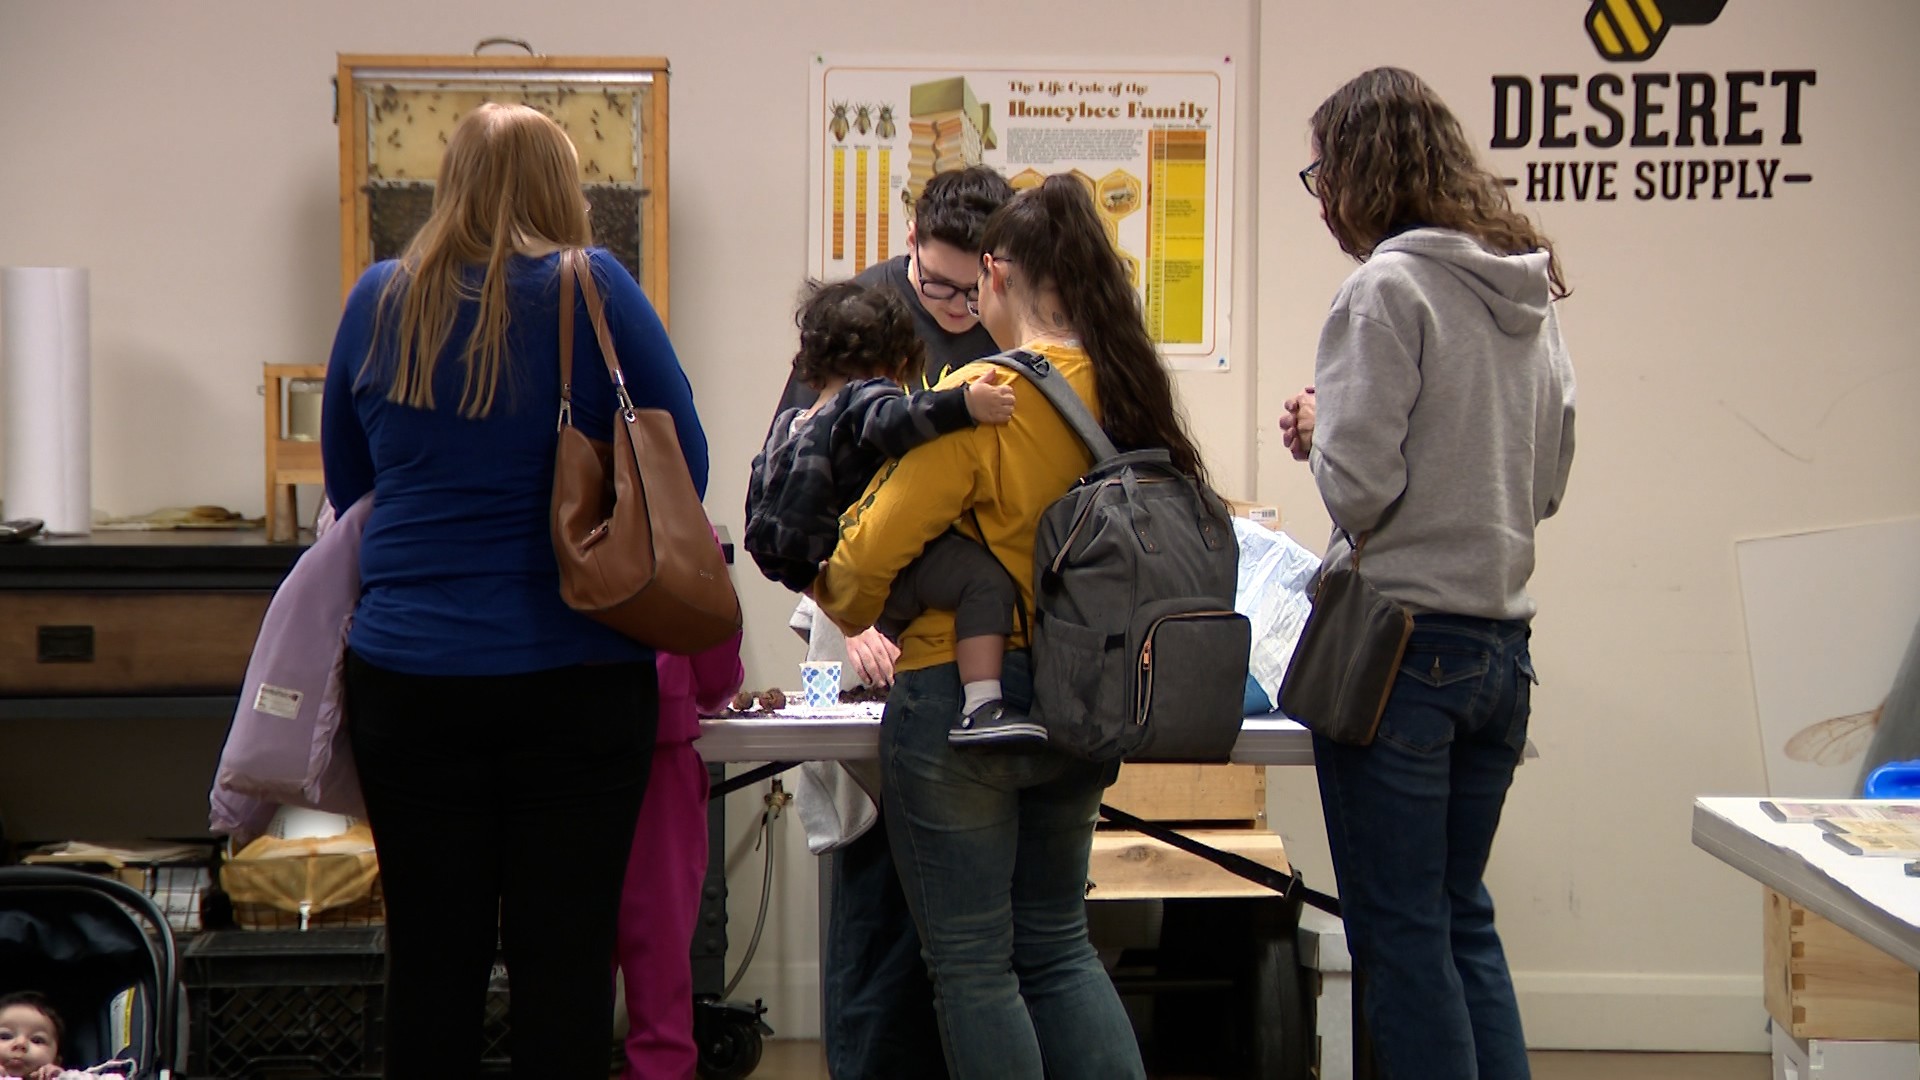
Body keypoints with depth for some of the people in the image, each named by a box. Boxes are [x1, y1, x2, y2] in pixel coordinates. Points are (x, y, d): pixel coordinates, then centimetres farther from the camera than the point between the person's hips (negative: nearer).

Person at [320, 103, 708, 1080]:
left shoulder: (378, 302, 5)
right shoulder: (590, 290, -5)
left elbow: (345, 482, 16)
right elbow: (685, 463, 0)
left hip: (408, 676, 3)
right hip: (575, 677, -3)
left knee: (430, 957, 8)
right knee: (564, 955, 2)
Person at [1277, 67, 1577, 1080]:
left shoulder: (1386, 289, -13)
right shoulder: (1530, 295, 11)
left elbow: (1359, 486, -17)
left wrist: (1316, 429, 2)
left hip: (1395, 644, -8)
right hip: (1501, 644, 8)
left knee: (1399, 932, 2)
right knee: (1463, 919, 17)